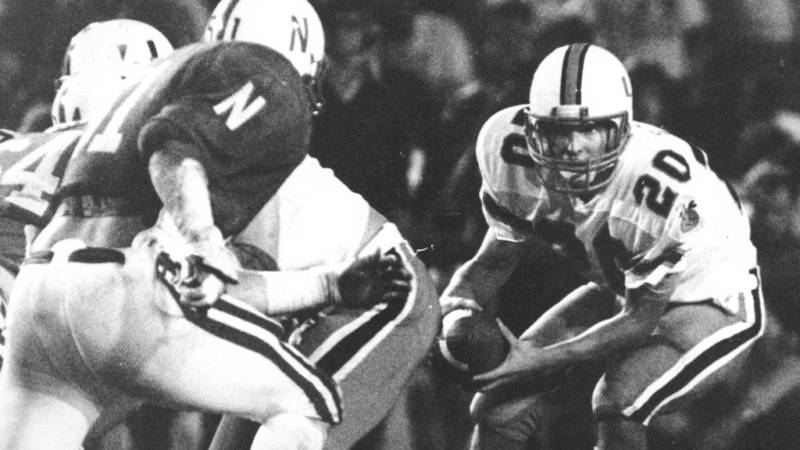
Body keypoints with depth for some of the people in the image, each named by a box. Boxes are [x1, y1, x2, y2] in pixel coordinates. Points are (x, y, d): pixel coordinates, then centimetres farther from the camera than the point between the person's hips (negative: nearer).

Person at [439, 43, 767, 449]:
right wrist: (457, 305, -29)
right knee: (501, 408, -5)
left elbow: (641, 319, -28)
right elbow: (494, 260, -6)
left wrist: (540, 360, -36)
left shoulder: (662, 184, -37)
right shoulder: (515, 155, -20)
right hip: (618, 293, 6)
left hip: (712, 304, -6)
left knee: (620, 407, -31)